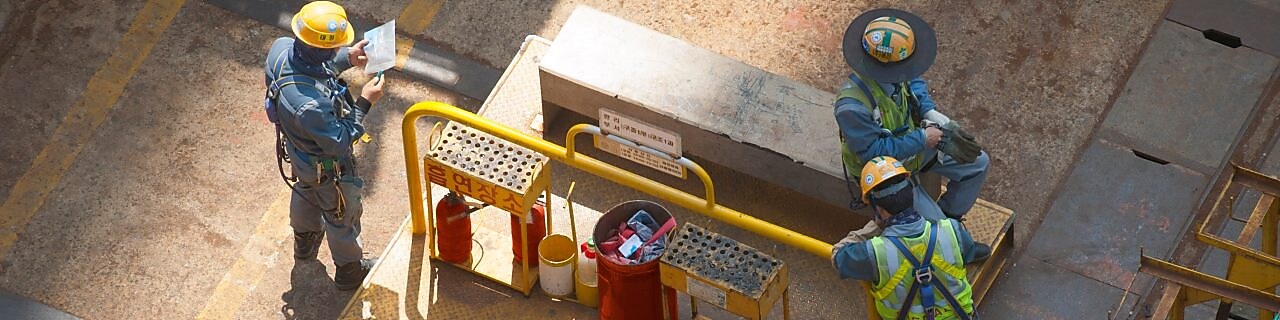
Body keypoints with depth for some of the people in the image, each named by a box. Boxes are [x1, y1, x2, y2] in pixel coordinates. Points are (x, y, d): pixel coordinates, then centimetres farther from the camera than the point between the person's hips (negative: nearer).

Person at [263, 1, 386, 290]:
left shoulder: (281, 48, -28)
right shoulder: (310, 105, -49)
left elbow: (314, 65, -2)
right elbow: (340, 142, -30)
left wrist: (347, 58, -14)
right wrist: (364, 103, -25)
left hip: (297, 151, 7)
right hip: (328, 168, -7)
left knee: (306, 191, 38)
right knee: (342, 216, 24)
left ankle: (304, 241, 67)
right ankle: (349, 271, 51)